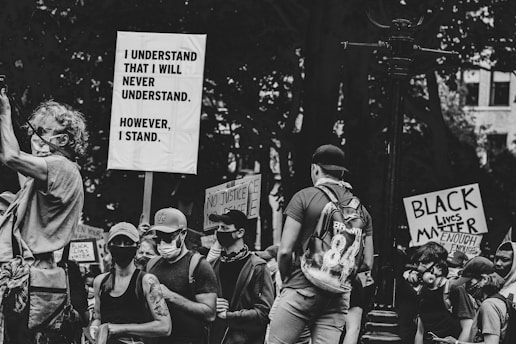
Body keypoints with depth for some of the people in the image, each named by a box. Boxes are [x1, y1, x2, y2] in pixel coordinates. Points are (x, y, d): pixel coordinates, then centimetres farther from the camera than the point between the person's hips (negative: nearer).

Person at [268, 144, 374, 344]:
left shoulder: (305, 197, -3)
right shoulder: (360, 208, 12)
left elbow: (285, 251, -7)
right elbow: (367, 264, 11)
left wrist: (286, 280, 9)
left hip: (303, 288, -5)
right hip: (339, 296, 5)